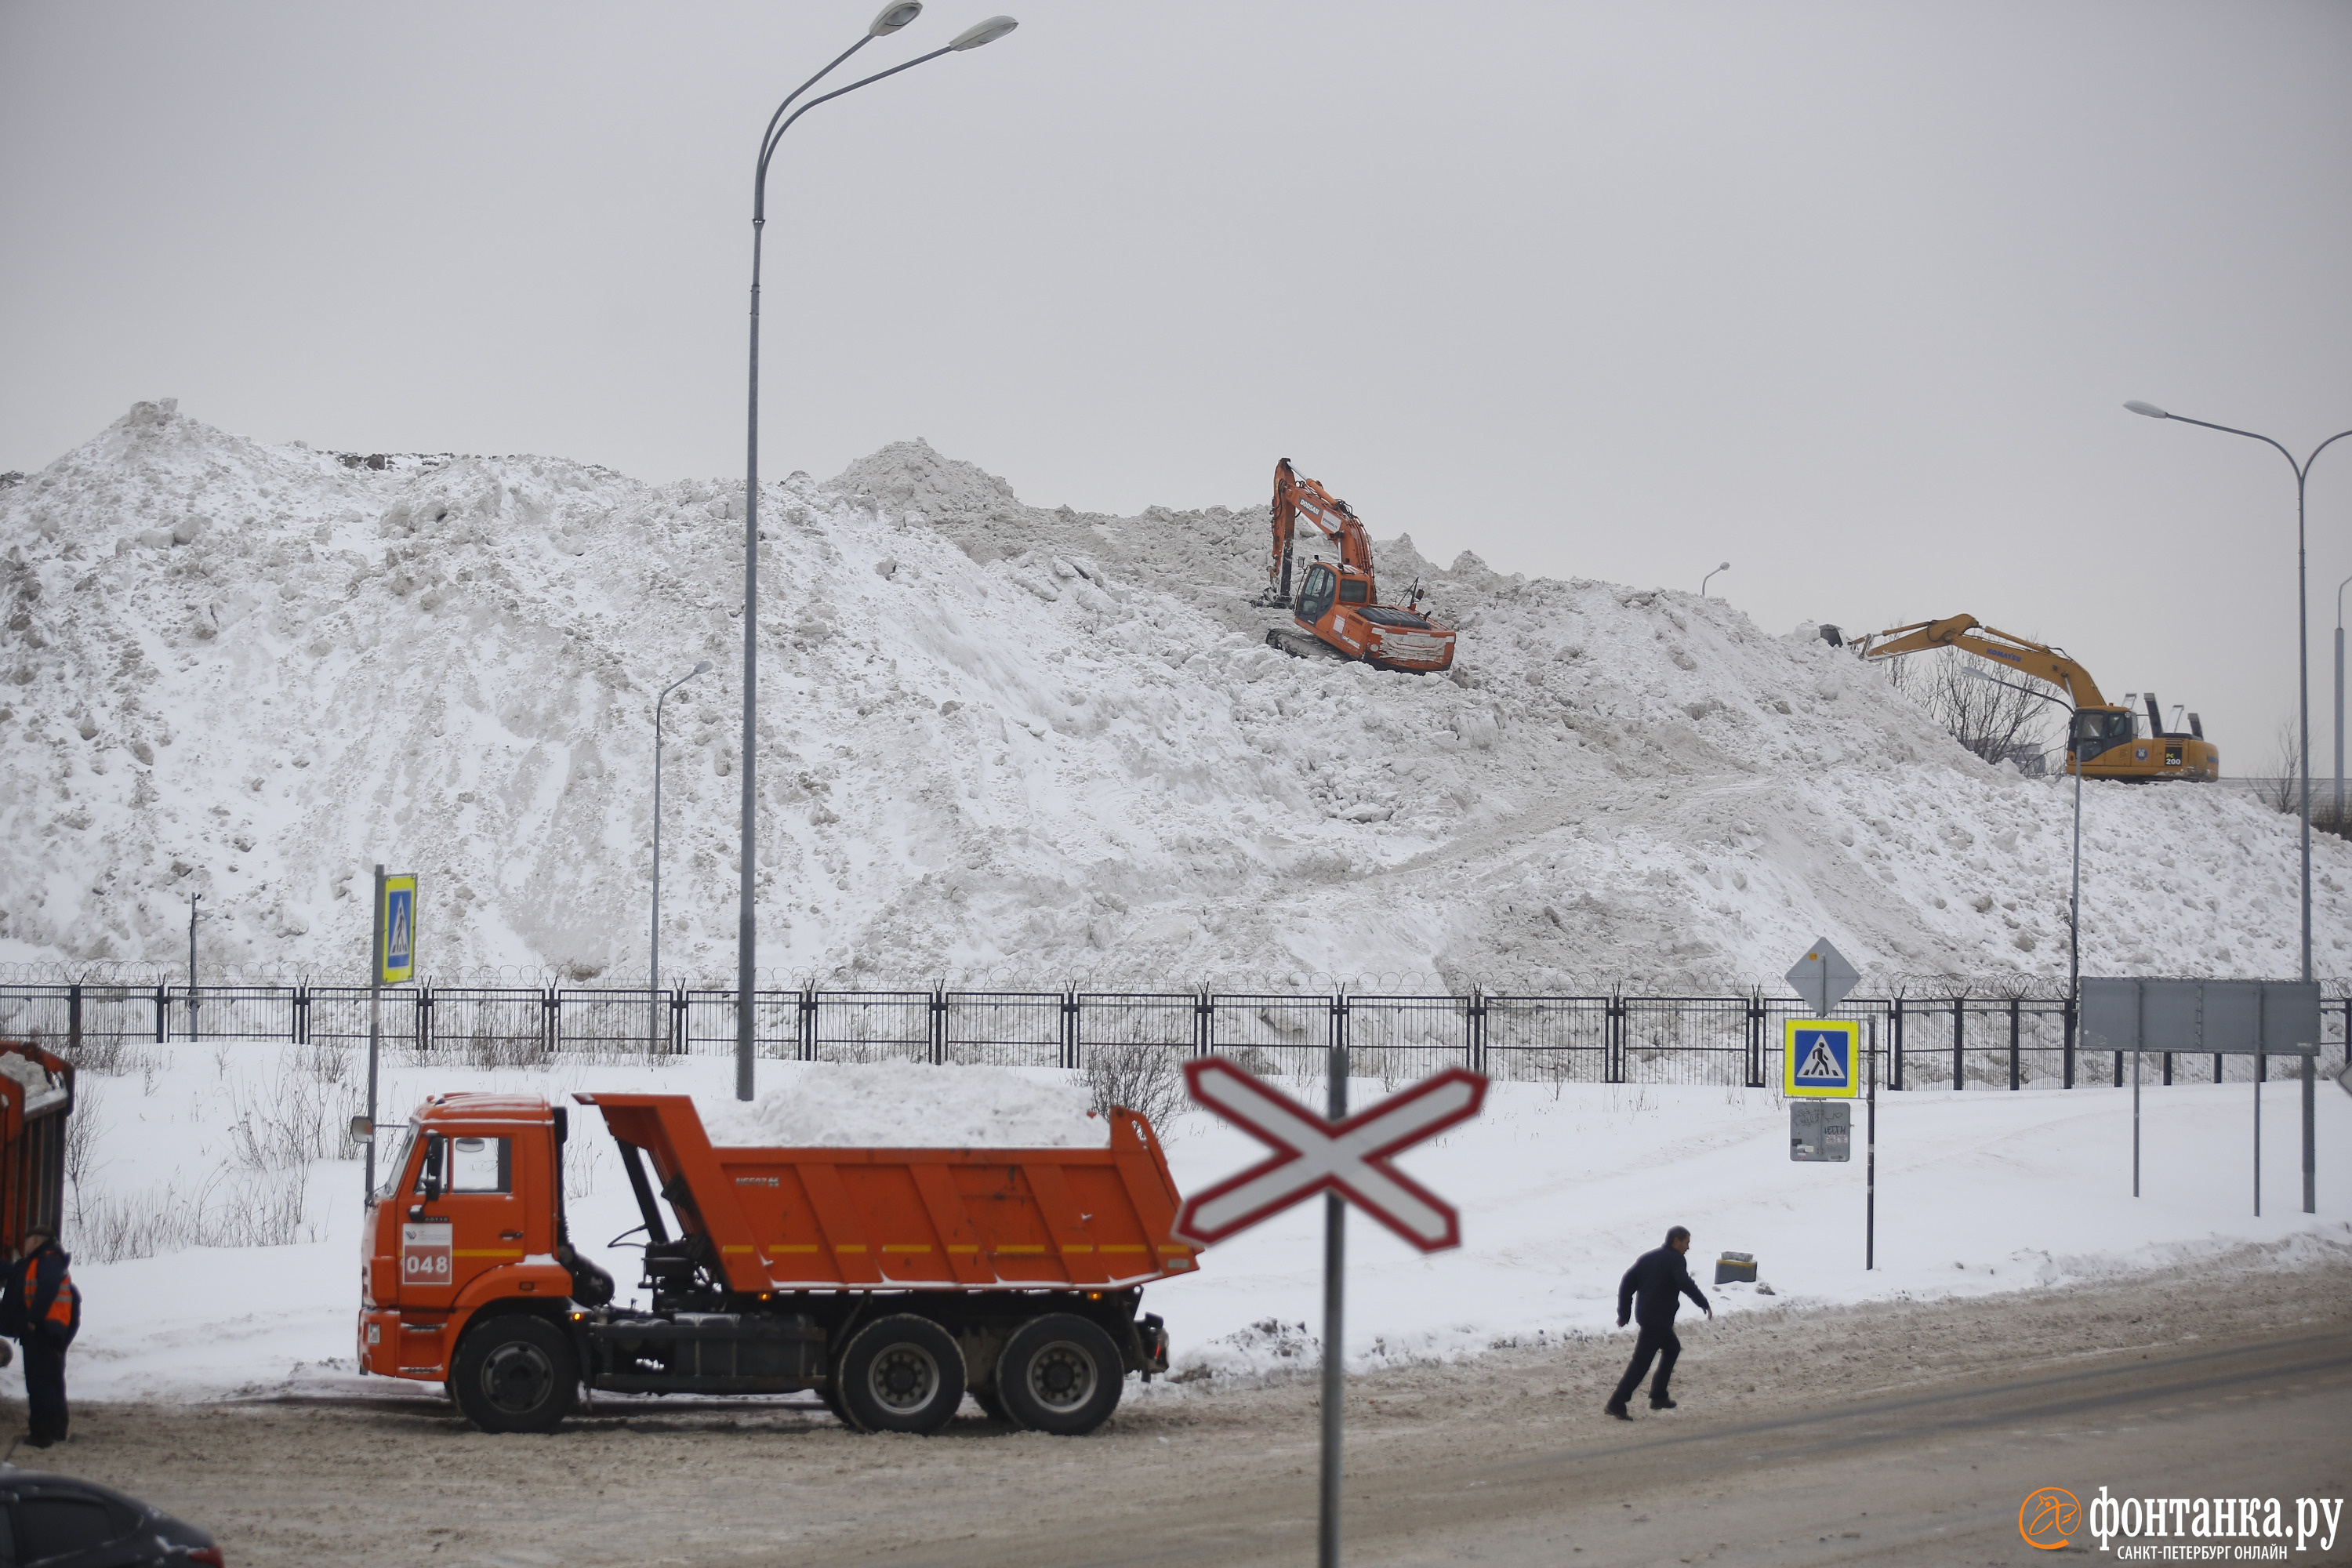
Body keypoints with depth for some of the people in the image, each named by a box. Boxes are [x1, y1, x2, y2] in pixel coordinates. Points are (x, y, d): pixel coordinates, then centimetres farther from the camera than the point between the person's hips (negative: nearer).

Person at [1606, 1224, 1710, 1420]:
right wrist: (1704, 1303, -17)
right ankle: (1617, 1403, -13)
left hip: (1644, 1314, 9)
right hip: (1659, 1318, -9)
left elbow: (1627, 1284, 13)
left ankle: (1658, 1397, 25)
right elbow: (1685, 1284, -25)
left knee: (1672, 1347, 26)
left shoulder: (1647, 1258, 16)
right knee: (1642, 1360, -8)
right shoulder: (1675, 1260, -8)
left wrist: (1623, 1314, 16)